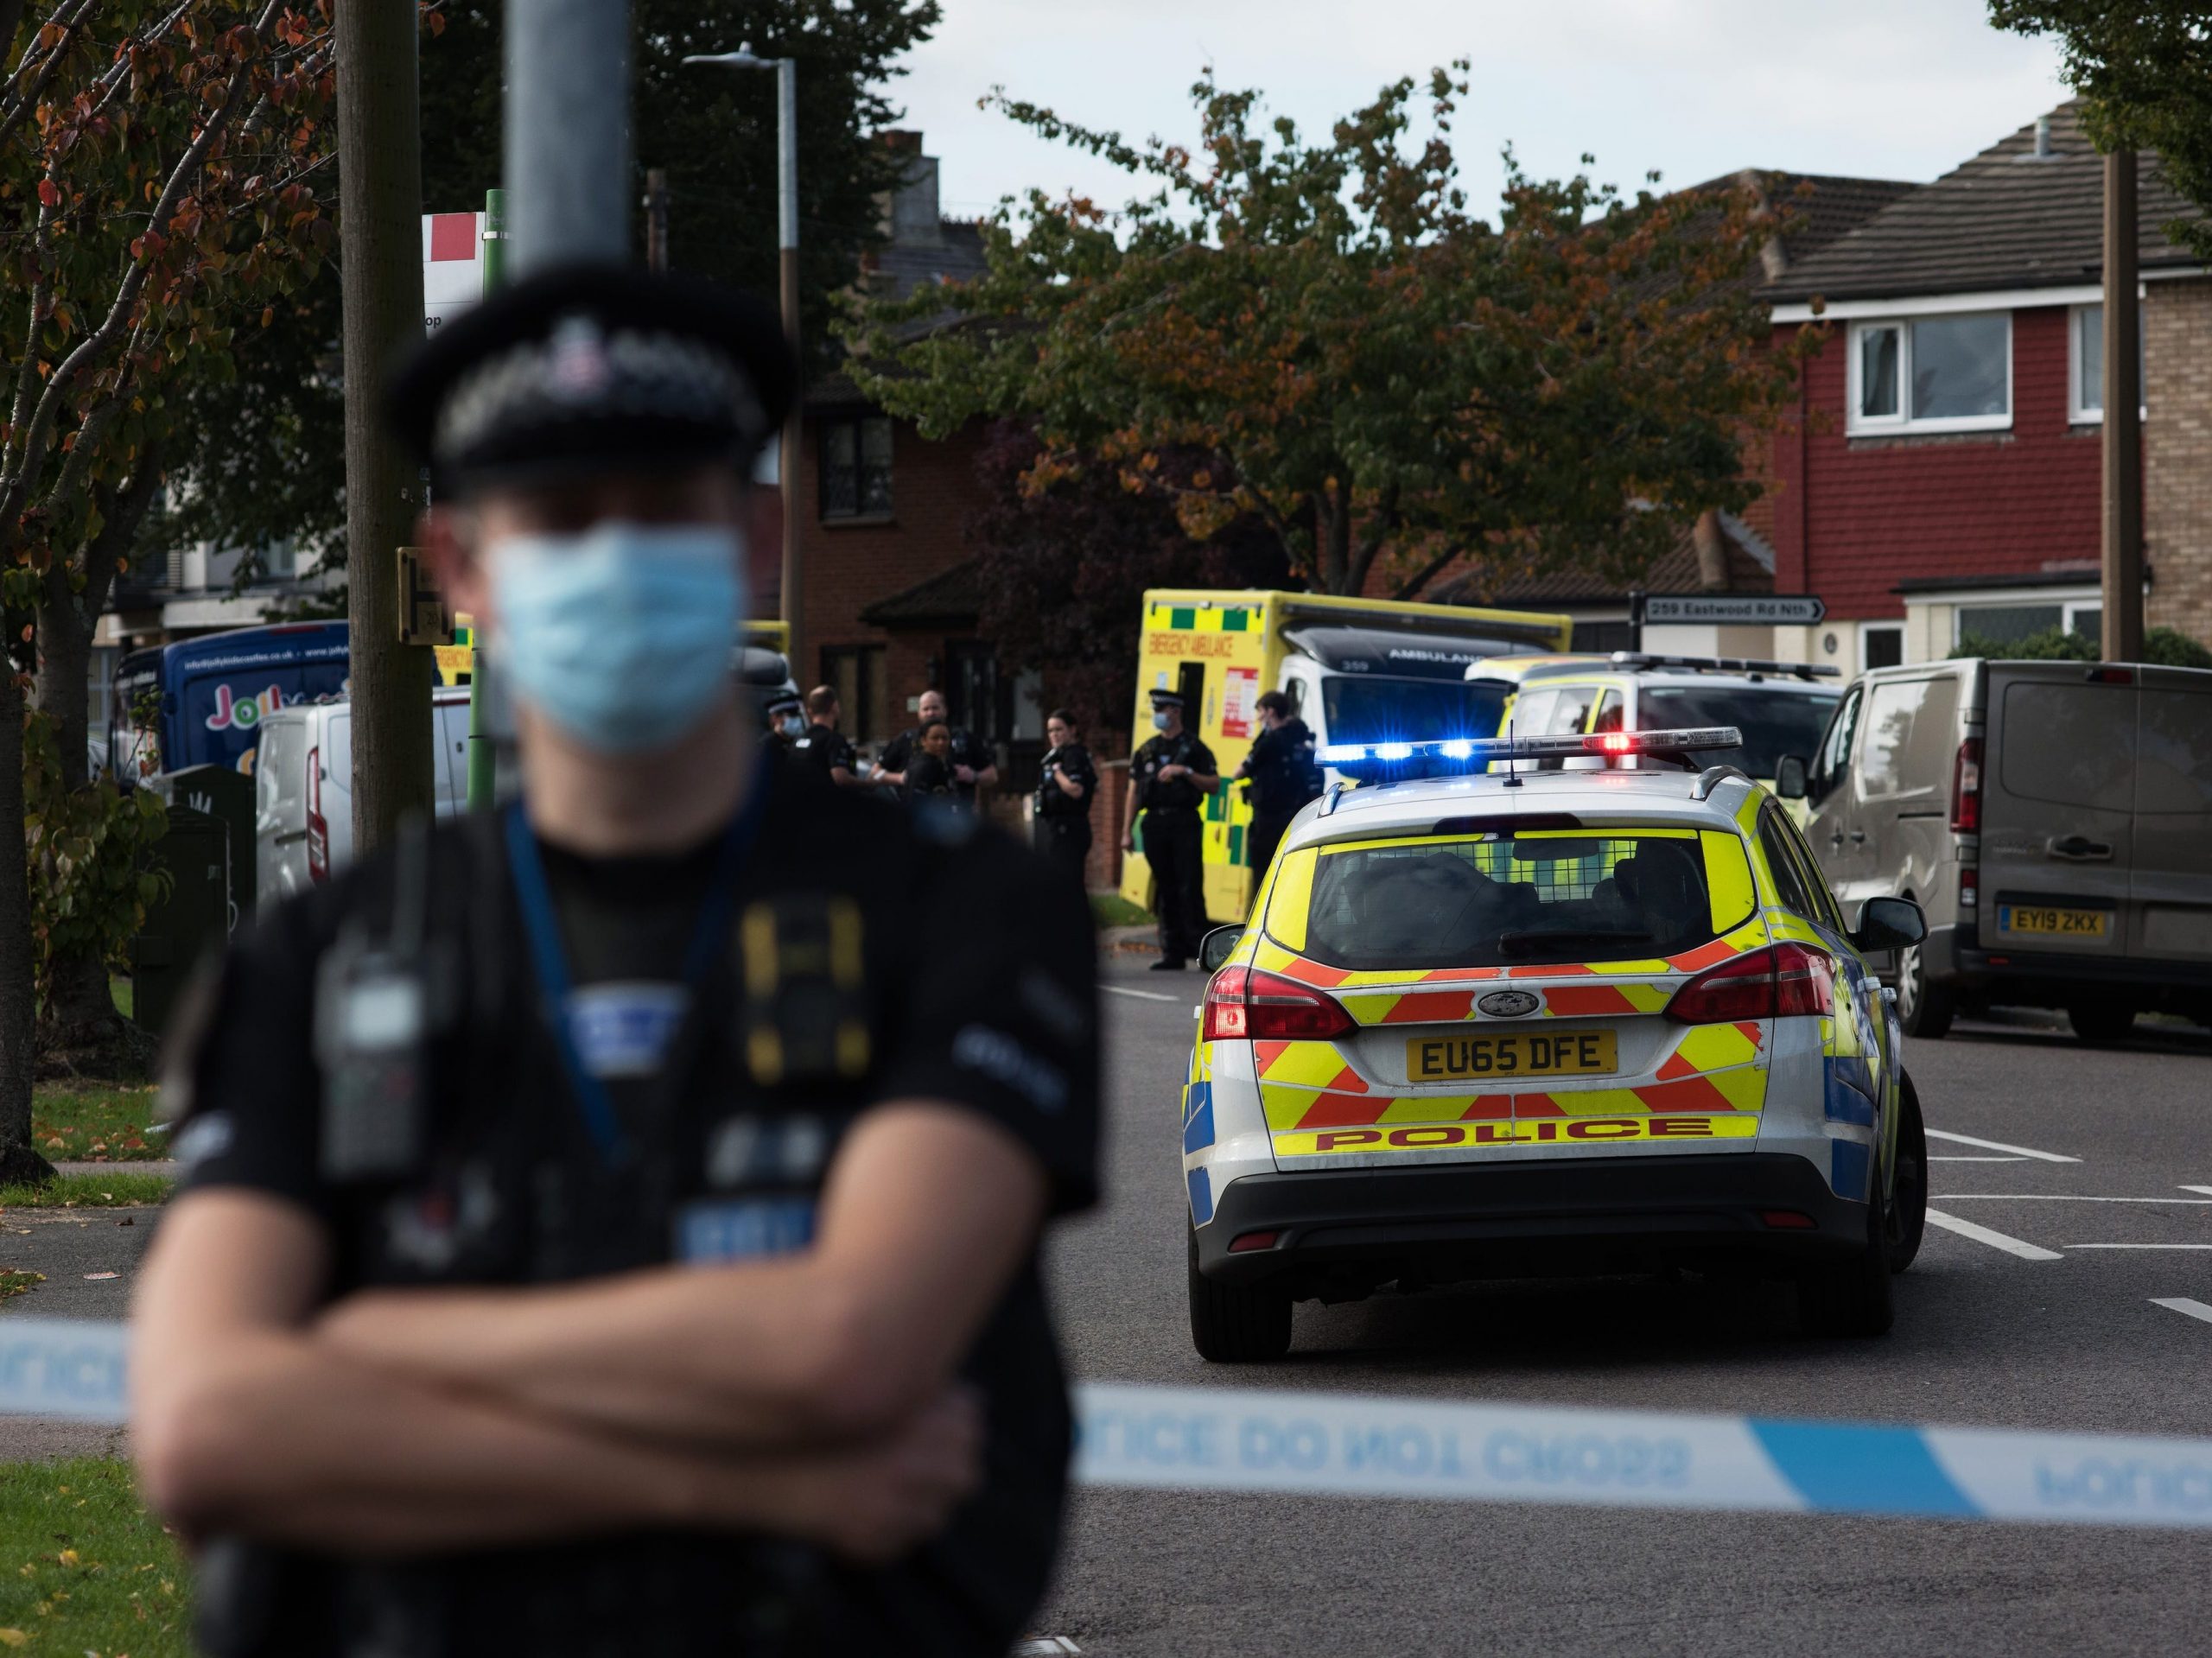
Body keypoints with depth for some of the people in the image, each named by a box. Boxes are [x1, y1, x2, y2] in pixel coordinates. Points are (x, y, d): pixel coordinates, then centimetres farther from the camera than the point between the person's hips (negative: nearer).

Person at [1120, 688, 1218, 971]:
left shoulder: (1194, 748, 3)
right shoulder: (1146, 751, 16)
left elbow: (1214, 785, -1)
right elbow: (1134, 793, 15)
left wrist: (1185, 772, -14)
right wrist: (1127, 832, 9)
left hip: (1184, 823, -5)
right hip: (1155, 824, 5)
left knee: (1190, 889, -10)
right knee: (1165, 892, 5)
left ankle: (1200, 948, -8)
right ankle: (1173, 953, 7)